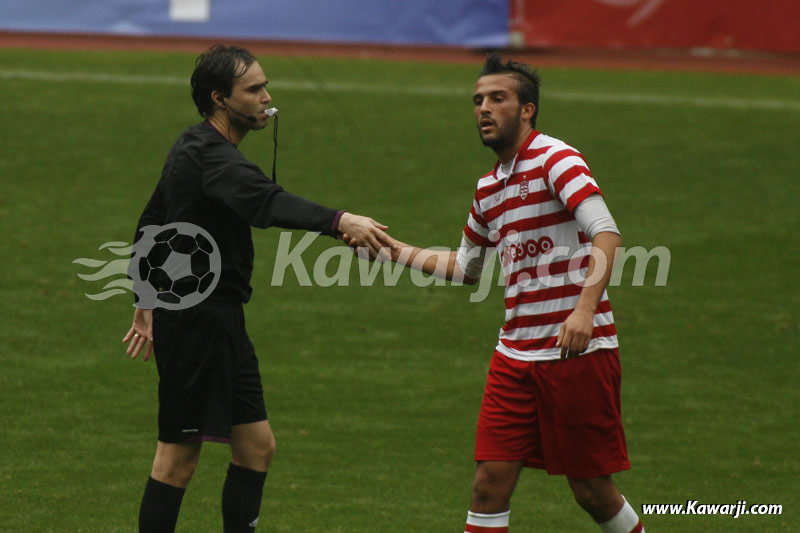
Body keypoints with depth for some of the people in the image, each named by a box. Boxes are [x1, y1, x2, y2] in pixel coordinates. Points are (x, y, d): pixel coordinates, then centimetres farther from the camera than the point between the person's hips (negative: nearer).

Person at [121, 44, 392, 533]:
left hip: (220, 321, 10)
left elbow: (152, 223, 25)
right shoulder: (211, 157, -20)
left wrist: (147, 300, 33)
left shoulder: (195, 150, 14)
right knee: (180, 456, -3)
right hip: (197, 322, -10)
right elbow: (267, 204, -40)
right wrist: (340, 221, -53)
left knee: (257, 446, 10)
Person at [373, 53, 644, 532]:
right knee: (491, 484, -2)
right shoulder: (489, 189, 15)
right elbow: (465, 268, 32)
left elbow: (606, 232, -25)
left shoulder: (556, 160, -10)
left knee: (592, 490, 0)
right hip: (517, 356, 7)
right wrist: (397, 251, 28)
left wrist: (586, 308, -37)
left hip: (578, 350, -7)